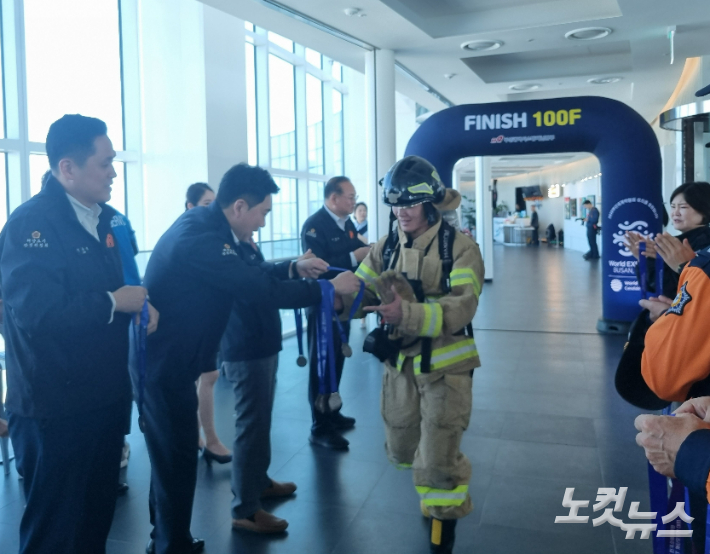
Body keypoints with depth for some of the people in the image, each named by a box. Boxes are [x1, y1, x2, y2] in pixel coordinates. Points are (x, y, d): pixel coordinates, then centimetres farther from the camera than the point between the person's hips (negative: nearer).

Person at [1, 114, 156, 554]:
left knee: (98, 515, 21)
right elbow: (36, 312, -30)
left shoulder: (107, 219, 9)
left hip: (106, 397, 8)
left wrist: (142, 303, -6)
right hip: (55, 407, -7)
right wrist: (113, 302, -20)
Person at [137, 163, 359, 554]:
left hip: (165, 359, 10)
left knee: (171, 458, 21)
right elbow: (261, 290, -26)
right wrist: (329, 287, -18)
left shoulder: (203, 222, 4)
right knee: (178, 462, 3)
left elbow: (246, 274, 15)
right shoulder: (201, 236, -26)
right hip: (165, 364, -10)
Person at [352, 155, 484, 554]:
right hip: (401, 364, 5)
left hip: (445, 366, -5)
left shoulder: (460, 247, -13)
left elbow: (461, 308, -26)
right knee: (402, 449, 19)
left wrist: (408, 313, -42)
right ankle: (436, 490, 52)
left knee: (438, 458, 2)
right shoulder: (386, 248, 2)